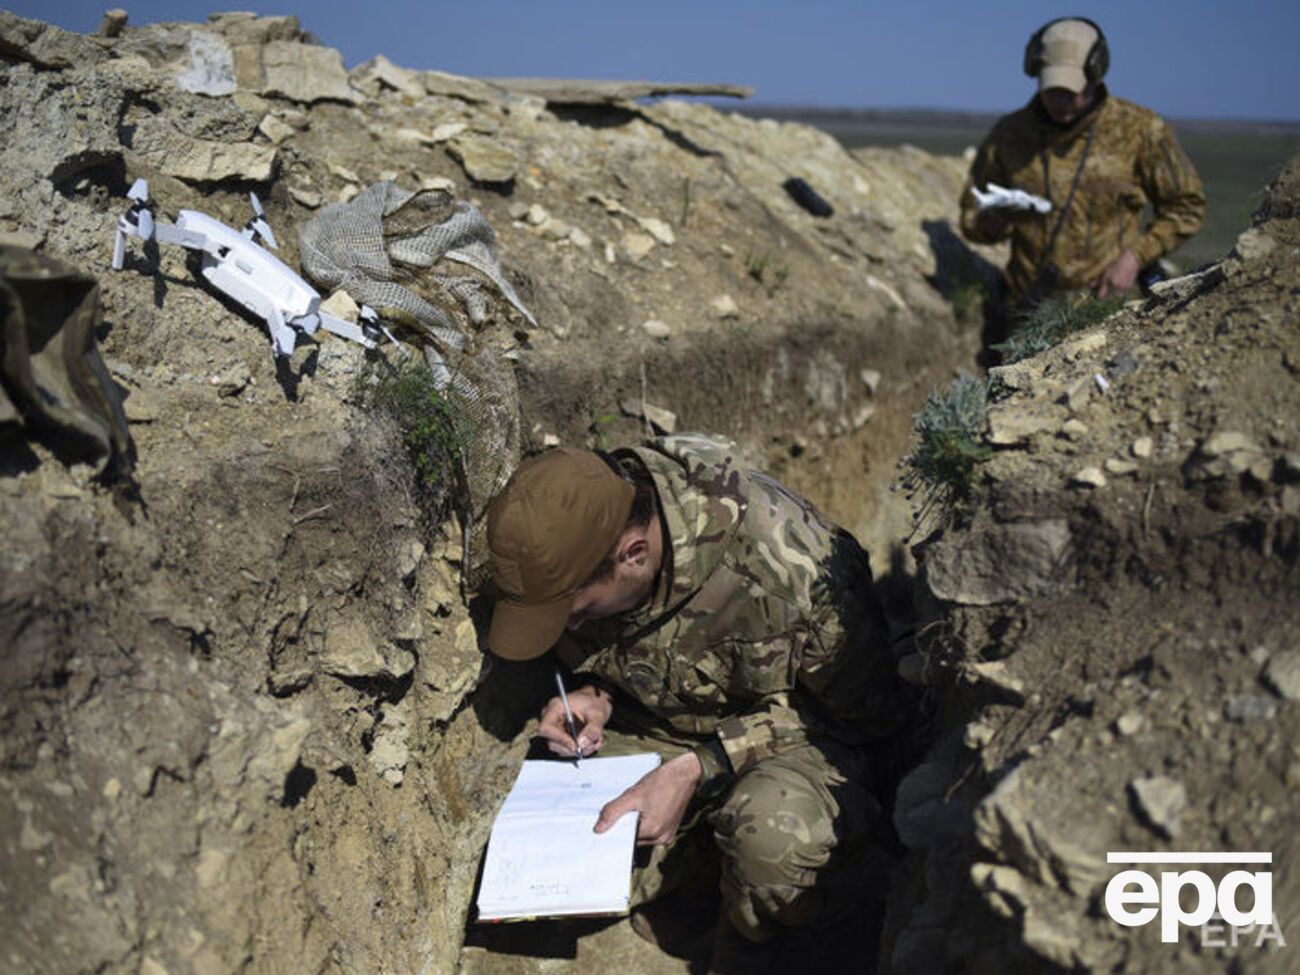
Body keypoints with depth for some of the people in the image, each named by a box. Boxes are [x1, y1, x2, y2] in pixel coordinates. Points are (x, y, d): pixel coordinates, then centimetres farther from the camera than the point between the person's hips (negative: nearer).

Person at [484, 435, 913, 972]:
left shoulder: (786, 564, -35)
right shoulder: (573, 538, -16)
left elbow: (860, 710, -20)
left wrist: (698, 767, -27)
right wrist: (596, 694, -15)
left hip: (801, 733, -4)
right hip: (660, 728, 5)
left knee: (773, 834, -38)